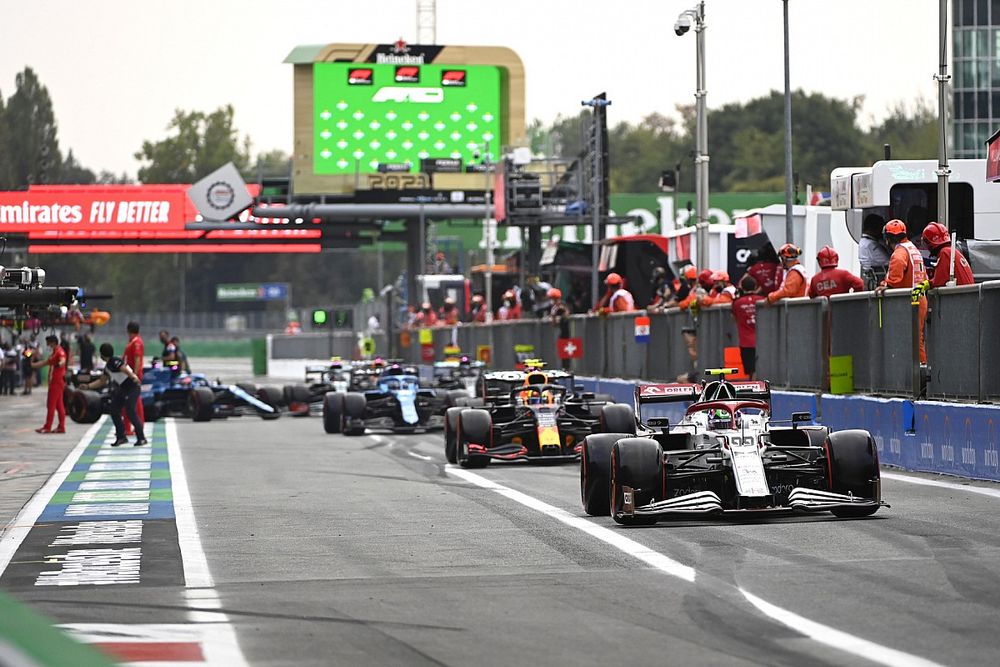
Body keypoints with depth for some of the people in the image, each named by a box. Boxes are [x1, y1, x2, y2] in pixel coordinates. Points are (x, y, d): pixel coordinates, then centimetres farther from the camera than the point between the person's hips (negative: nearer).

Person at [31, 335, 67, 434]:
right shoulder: (54, 353, 19)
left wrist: (60, 364, -57)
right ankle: (61, 427, 11)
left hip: (57, 382, -10)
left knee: (51, 404, -7)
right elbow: (47, 362, 33)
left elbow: (63, 360, -35)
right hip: (54, 382, 10)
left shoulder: (60, 352, -13)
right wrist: (34, 365, 38)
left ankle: (47, 427, -6)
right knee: (59, 405, 9)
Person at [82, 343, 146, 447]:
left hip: (132, 388, -10)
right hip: (122, 389, 10)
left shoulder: (115, 362, -15)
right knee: (114, 410, 9)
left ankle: (141, 438, -13)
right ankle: (121, 437, 17)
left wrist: (133, 377, -51)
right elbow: (102, 381, 27)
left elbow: (125, 369, -34)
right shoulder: (107, 366, 15)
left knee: (130, 411, -17)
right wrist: (88, 386, 23)